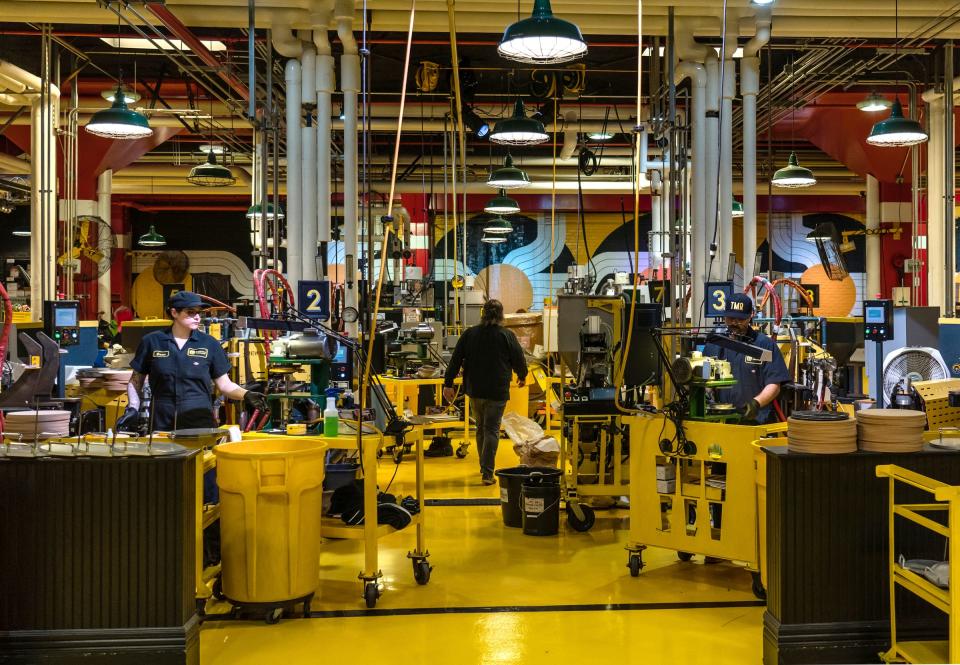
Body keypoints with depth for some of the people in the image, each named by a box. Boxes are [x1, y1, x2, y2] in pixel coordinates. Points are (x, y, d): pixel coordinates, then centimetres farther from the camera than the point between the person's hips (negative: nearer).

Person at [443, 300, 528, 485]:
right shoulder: (507, 336, -6)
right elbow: (519, 360, 1)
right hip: (497, 392, -3)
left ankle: (484, 467, 32)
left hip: (474, 390, 3)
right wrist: (522, 377, 21)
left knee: (481, 428, 19)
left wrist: (448, 384, 4)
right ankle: (487, 473, -9)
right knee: (492, 430, -2)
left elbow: (455, 360, 0)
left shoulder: (469, 334, 2)